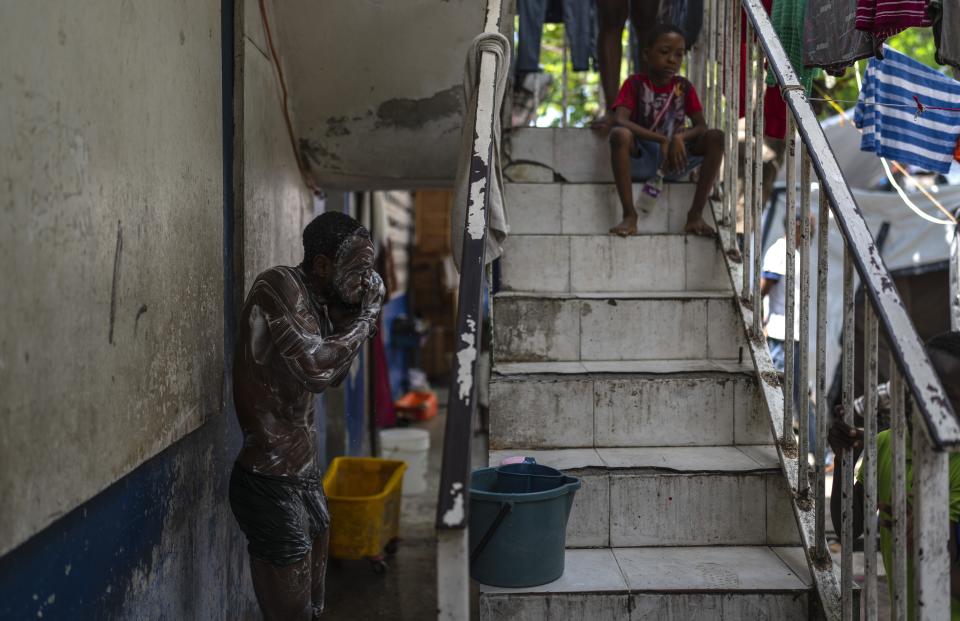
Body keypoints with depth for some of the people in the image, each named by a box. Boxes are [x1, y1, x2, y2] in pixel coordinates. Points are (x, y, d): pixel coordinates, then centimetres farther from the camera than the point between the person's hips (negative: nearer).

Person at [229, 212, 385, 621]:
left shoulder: (315, 298, 10)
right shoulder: (280, 286, -17)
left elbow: (334, 375, 19)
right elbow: (315, 368, -28)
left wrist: (351, 316, 5)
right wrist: (365, 318, -13)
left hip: (302, 472, 9)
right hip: (270, 480, -9)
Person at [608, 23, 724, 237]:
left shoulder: (684, 87, 7)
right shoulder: (635, 84, -2)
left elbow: (701, 126, 1)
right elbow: (619, 121, -18)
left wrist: (679, 137, -22)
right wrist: (662, 139, -25)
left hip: (676, 157, 3)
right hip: (641, 159, -3)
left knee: (716, 137, -21)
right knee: (619, 134, -34)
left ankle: (696, 214, -20)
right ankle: (629, 214, -31)